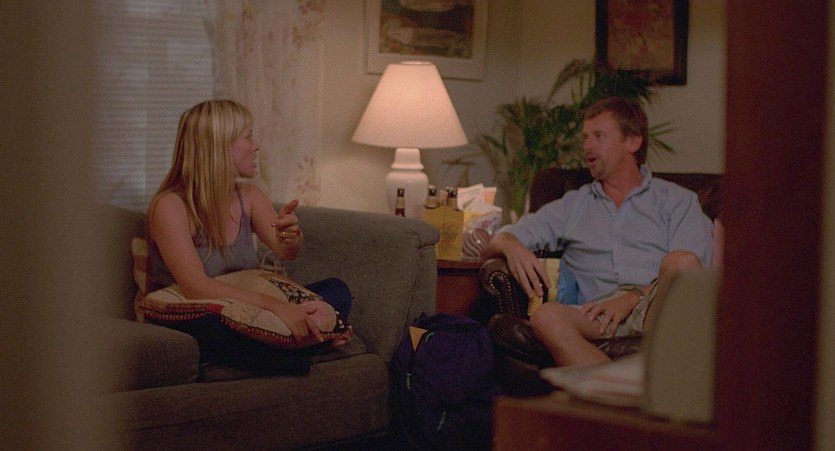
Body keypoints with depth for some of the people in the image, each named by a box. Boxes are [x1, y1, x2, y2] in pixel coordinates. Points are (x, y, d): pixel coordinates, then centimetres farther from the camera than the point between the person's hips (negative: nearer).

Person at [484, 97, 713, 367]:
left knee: (680, 263, -36)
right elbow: (499, 240, 24)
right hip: (598, 313, 2)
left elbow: (689, 267, 2)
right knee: (546, 317, -33)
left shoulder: (676, 200, 20)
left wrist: (633, 298, -15)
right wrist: (511, 246, -3)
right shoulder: (572, 206, 30)